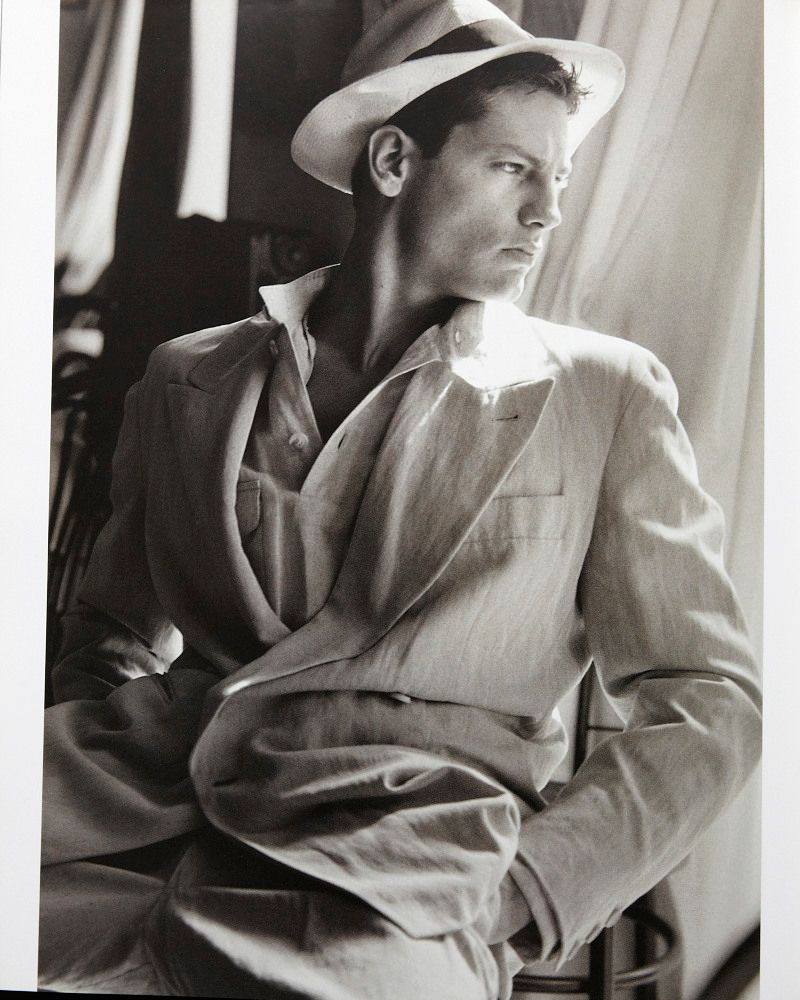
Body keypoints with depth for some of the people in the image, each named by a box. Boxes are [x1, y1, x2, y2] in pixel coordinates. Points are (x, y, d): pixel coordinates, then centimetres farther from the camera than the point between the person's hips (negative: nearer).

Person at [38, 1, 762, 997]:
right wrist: (60, 782, -2)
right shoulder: (190, 380, 14)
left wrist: (513, 895, -9)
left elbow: (704, 700, 6)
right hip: (153, 814, 3)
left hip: (397, 871, -3)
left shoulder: (606, 396, 9)